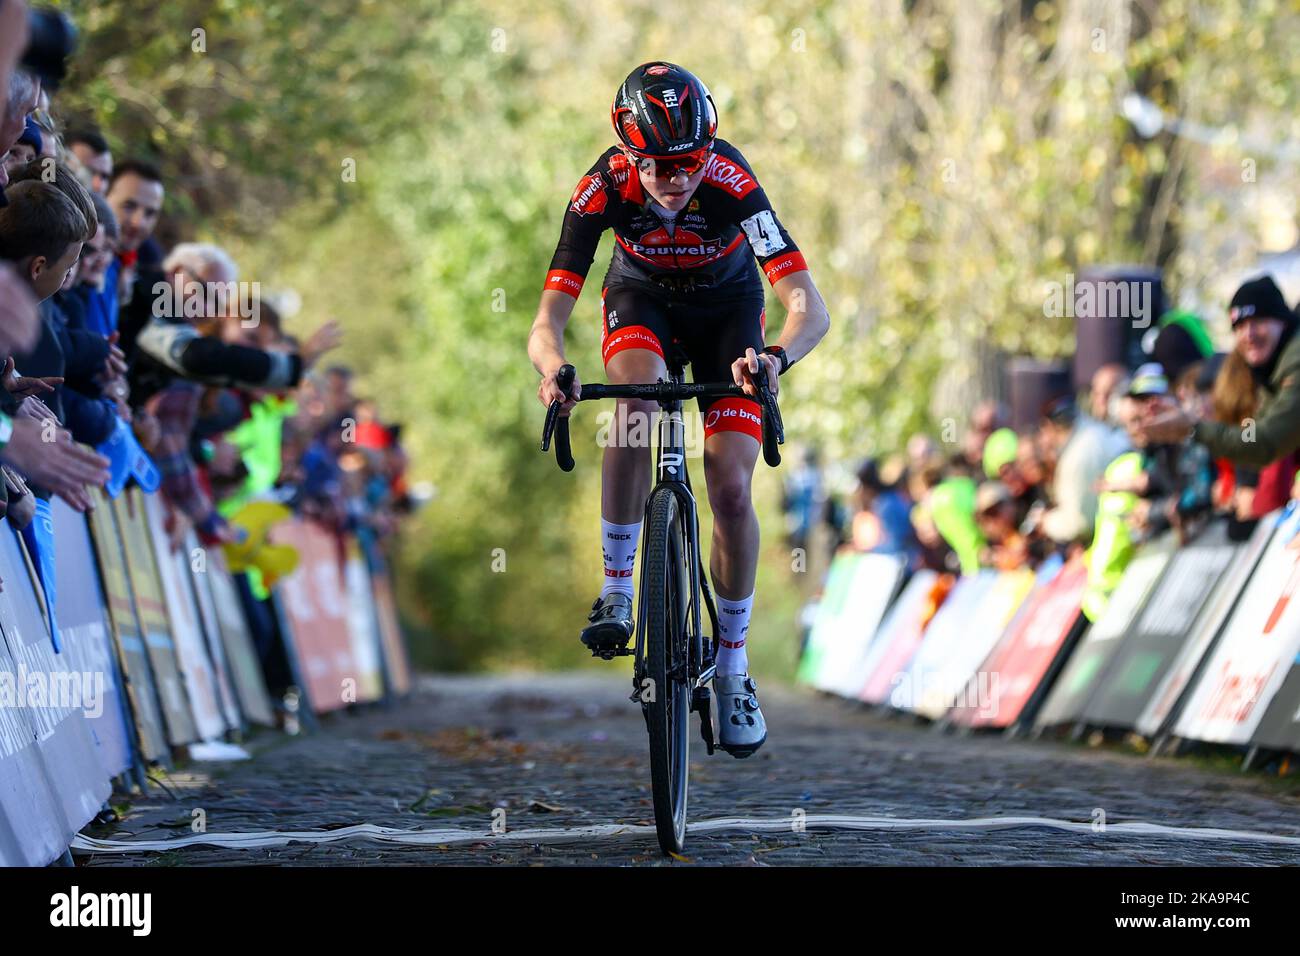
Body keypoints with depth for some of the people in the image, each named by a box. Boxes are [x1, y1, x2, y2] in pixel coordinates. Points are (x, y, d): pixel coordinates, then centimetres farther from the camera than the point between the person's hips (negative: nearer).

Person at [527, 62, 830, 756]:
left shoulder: (731, 183, -36)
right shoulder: (602, 189, -32)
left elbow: (809, 307, -41)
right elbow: (549, 318, -32)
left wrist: (778, 355, -62)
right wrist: (552, 367, -55)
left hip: (727, 304, 0)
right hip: (642, 296, 0)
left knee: (731, 489, -11)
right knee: (637, 398, -34)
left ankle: (733, 668, 8)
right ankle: (616, 593, -21)